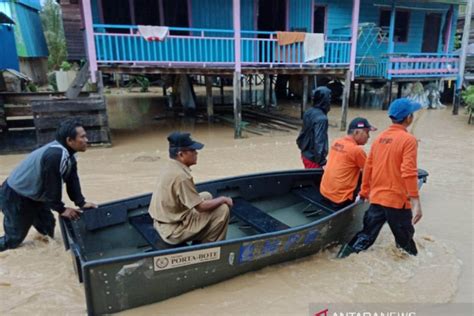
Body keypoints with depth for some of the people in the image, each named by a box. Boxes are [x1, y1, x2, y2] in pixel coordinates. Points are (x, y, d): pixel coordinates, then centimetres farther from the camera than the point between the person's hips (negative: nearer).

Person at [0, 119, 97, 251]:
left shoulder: (68, 154, -3)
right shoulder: (55, 155, -34)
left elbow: (72, 180, -2)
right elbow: (52, 185, -28)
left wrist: (81, 203, -9)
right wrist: (61, 209, -16)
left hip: (33, 195, 9)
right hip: (15, 197, -9)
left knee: (47, 227, 16)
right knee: (15, 238, 4)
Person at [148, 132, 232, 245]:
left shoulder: (170, 166, 1)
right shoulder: (181, 176, -27)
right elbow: (201, 207, -21)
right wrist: (223, 199, -6)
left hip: (163, 222, 9)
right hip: (174, 230, -9)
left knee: (207, 196, 19)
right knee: (223, 209, -9)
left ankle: (199, 241, 23)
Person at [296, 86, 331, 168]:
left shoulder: (309, 112, 2)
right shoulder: (321, 118, -24)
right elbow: (319, 141, -26)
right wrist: (321, 160, -20)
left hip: (305, 154, 9)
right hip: (313, 157, -9)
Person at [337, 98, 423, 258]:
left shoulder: (379, 138, 5)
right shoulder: (408, 139, -12)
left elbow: (368, 168, 9)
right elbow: (409, 173, -20)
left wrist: (364, 193, 17)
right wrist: (416, 202, -19)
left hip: (376, 198, 5)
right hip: (398, 201, -5)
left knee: (366, 236, 13)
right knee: (405, 242, 14)